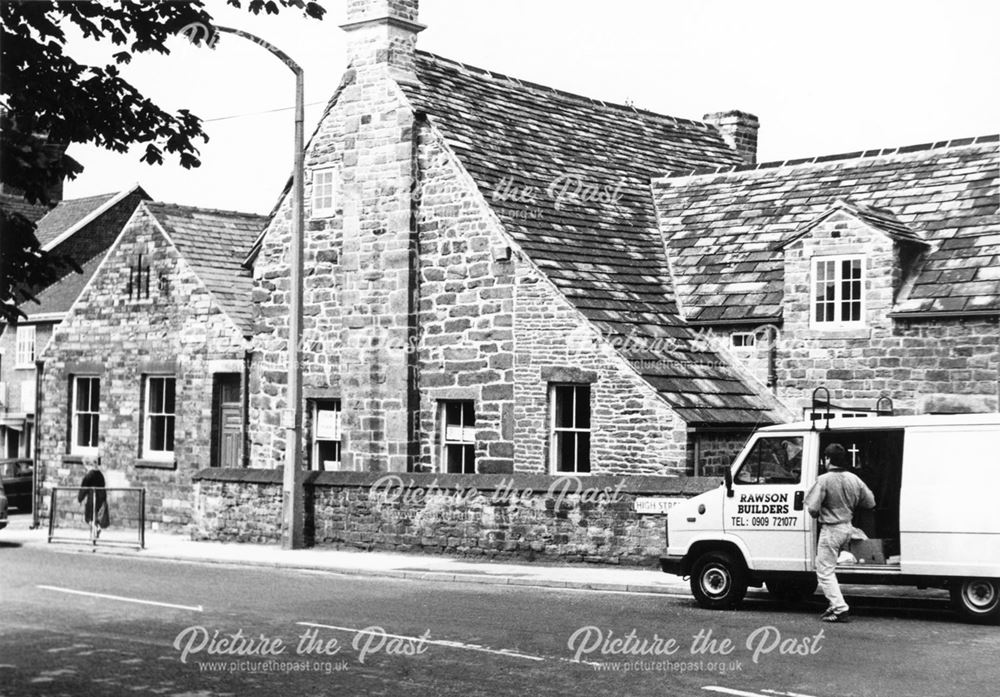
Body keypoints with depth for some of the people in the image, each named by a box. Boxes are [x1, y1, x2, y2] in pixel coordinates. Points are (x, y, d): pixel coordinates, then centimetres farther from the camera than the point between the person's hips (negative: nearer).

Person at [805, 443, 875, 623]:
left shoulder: (824, 480, -18)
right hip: (847, 527, 7)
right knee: (829, 568, 21)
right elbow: (870, 502, 8)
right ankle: (835, 604, 21)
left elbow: (812, 508, -21)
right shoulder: (853, 479, 2)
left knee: (825, 572, 0)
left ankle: (840, 608, -8)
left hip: (831, 530, -7)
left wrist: (817, 515, 1)